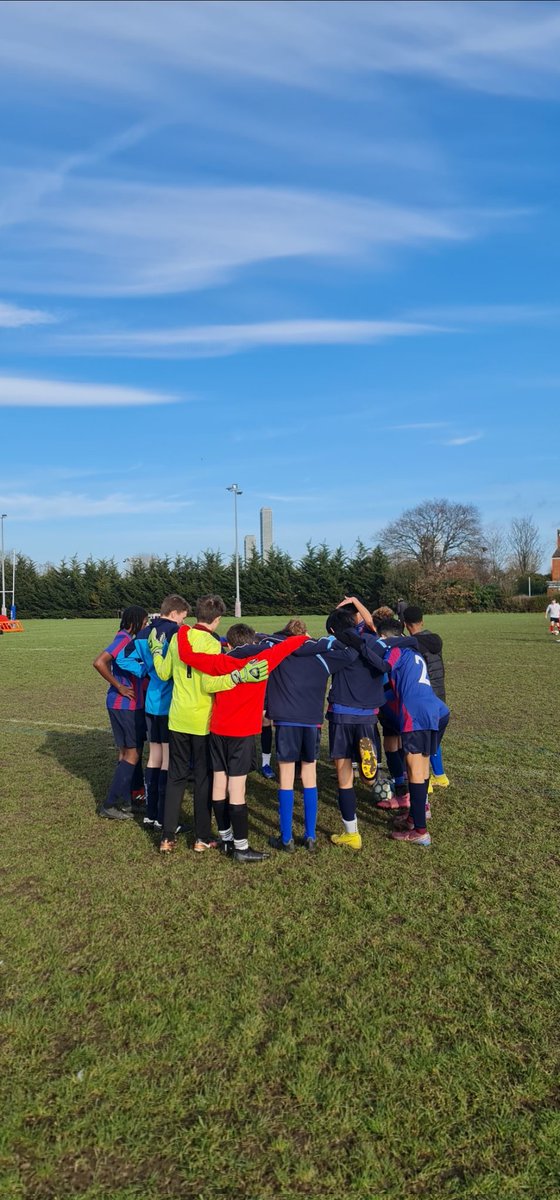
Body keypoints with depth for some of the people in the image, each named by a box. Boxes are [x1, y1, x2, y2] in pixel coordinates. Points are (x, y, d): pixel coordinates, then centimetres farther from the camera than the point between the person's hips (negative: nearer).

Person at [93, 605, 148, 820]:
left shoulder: (128, 639, 11)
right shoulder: (123, 639, -17)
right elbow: (99, 663, -27)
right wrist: (119, 687, -20)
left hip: (131, 705, 10)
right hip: (125, 705, -10)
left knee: (126, 752, 15)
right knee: (132, 754, -3)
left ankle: (124, 801, 25)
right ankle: (111, 804, 2)